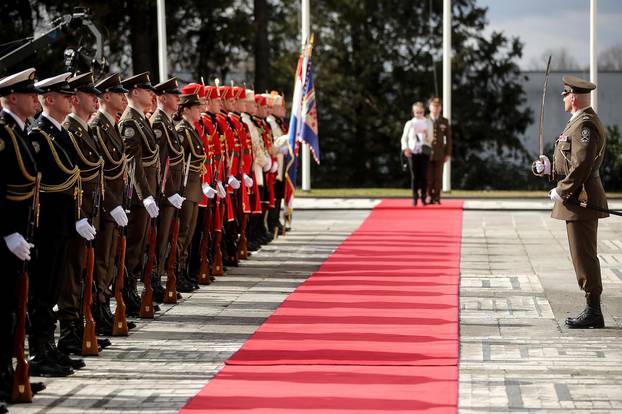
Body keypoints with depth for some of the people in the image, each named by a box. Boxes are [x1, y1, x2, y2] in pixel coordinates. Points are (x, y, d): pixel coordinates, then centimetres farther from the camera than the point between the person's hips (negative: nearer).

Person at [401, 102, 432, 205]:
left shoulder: (428, 123, 8)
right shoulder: (409, 124, 7)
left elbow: (430, 139, 6)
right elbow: (404, 138, 9)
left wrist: (427, 135, -16)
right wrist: (405, 148, -6)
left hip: (424, 152, 0)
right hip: (412, 152, 0)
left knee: (424, 175, -2)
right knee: (414, 176, 0)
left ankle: (423, 197, 6)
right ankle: (415, 197, 5)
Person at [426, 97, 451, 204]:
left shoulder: (444, 121, 6)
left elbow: (448, 138, 6)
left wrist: (448, 154, 1)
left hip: (439, 154, 1)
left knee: (438, 177, 0)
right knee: (428, 177, -1)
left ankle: (436, 198, 5)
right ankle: (428, 197, 5)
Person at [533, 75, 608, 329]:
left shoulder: (585, 125, -16)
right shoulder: (579, 122, 17)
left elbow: (582, 165, -23)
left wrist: (561, 191, -17)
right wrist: (548, 167, 6)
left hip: (580, 200, -11)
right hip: (579, 200, 11)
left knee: (584, 256, -6)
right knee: (584, 257, 13)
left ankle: (593, 312, -2)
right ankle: (592, 310, 18)